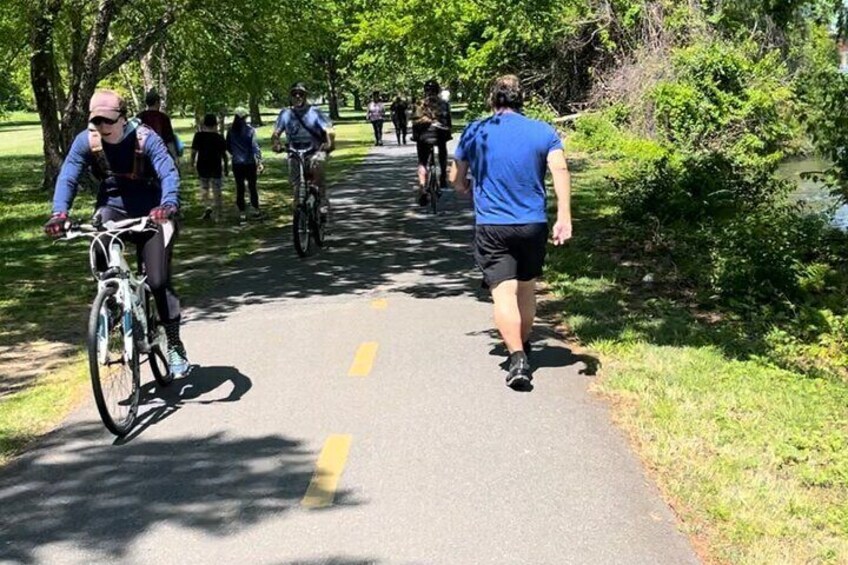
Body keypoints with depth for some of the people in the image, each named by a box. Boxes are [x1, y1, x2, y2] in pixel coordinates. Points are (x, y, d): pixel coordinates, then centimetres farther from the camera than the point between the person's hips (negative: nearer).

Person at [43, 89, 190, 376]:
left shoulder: (146, 139, -20)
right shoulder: (86, 141, -12)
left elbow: (169, 174, -32)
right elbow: (67, 178, -18)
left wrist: (169, 206, -52)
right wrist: (59, 213, -37)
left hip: (150, 213, -2)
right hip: (113, 208, 2)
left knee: (158, 281, -9)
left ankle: (174, 345, 5)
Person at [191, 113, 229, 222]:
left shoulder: (199, 135, -6)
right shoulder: (219, 137, -5)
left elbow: (194, 151, -5)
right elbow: (224, 154, -2)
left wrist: (192, 161, 10)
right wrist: (226, 167, 7)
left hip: (202, 166, 0)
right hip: (216, 167, 0)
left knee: (204, 187, 18)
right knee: (216, 190, 6)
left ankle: (207, 207, -4)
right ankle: (217, 215, 6)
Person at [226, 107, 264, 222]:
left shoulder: (231, 131, -2)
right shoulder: (250, 130, -11)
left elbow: (228, 147, 6)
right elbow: (255, 146, -14)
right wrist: (259, 161, -13)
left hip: (236, 164, 2)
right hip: (249, 163, -2)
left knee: (240, 188, 7)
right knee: (252, 186, 11)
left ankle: (241, 212, 6)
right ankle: (255, 210, 16)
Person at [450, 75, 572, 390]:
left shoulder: (475, 132, 3)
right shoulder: (543, 132, 2)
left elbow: (456, 179, 9)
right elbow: (560, 169, -13)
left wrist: (468, 190, 32)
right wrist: (564, 217, -17)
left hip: (491, 226, -2)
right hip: (533, 224, 2)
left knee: (504, 292, -7)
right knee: (527, 288, 21)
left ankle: (517, 359, -23)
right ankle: (523, 346, 39)